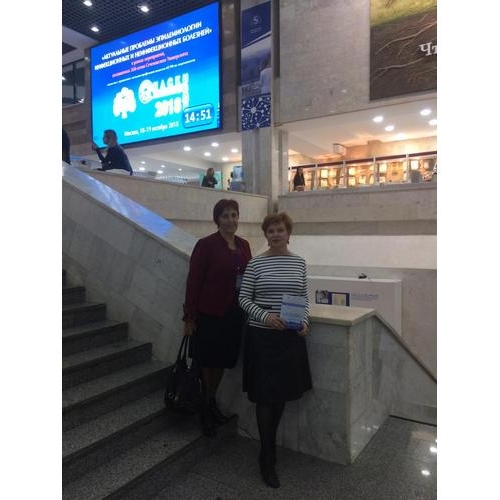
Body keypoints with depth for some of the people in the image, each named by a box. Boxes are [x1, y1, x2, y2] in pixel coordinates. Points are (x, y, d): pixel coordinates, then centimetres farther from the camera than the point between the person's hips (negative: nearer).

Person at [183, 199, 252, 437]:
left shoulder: (243, 245, 6)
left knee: (222, 360, 17)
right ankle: (205, 410, 29)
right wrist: (189, 317, -12)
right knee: (208, 361, 9)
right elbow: (193, 281, -11)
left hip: (235, 313, 5)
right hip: (210, 313, -5)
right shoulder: (206, 245, -10)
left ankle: (212, 402, 38)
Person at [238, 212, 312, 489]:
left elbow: (304, 297, 11)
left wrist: (304, 321, -6)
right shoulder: (255, 263, -5)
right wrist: (265, 316, -18)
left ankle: (271, 443, 38)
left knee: (284, 392, 14)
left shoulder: (299, 262, 5)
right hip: (262, 335, -3)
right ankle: (267, 457, 20)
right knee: (265, 395, 3)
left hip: (291, 336, 4)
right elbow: (244, 298, -3)